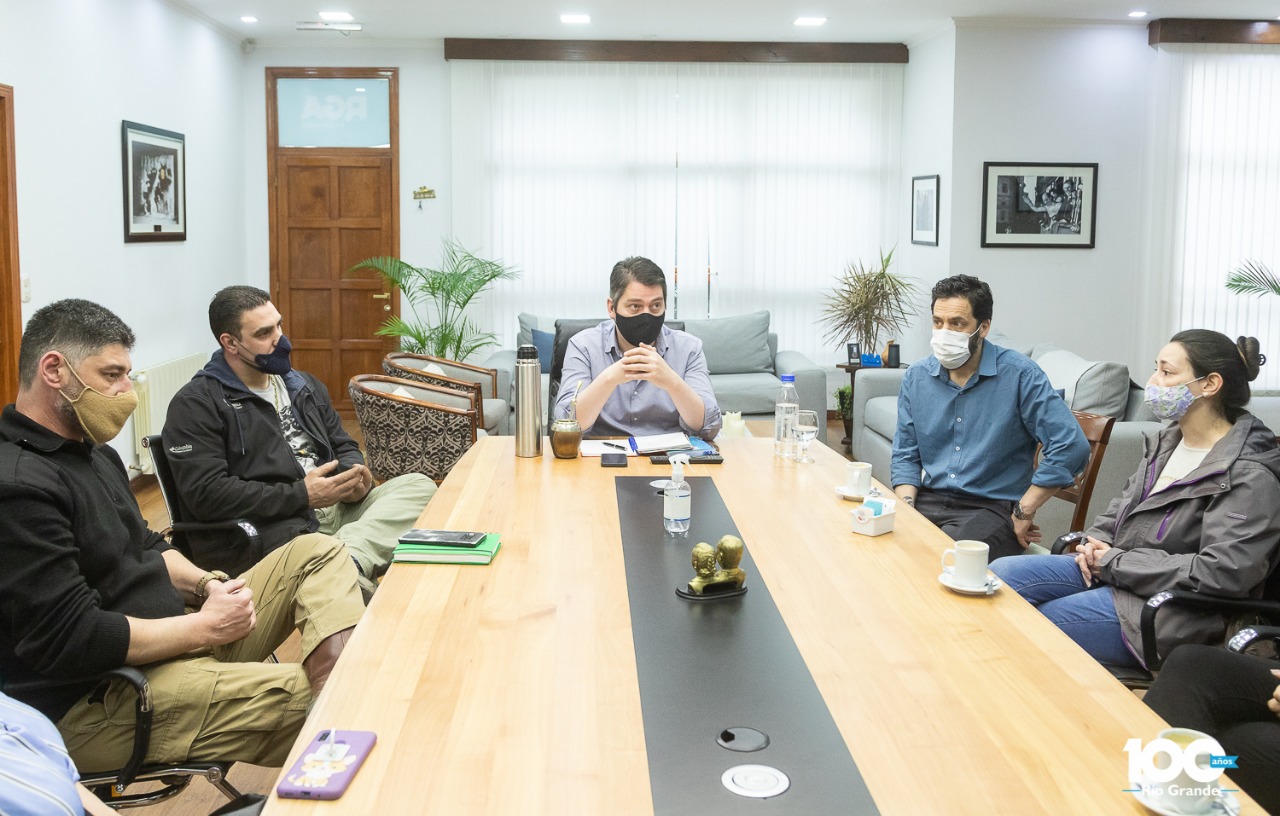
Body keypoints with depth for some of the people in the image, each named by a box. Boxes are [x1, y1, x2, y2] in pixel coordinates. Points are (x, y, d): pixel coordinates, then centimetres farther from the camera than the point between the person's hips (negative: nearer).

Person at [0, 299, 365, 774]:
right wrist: (205, 626, -15)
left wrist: (204, 583, 2)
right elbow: (72, 639, -25)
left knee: (318, 554, 3)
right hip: (92, 705, -11)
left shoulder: (93, 452, 14)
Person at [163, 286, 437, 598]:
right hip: (267, 529, -9)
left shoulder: (304, 386, 23)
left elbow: (344, 446, 30)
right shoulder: (195, 405, -1)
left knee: (418, 486, -17)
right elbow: (205, 493, -12)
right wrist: (301, 495, -14)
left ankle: (351, 557, -36)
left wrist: (354, 474, 2)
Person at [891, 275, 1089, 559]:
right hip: (930, 500, 5)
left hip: (993, 508, -5)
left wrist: (1024, 512, -15)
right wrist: (905, 507, -5)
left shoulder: (1020, 375, -8)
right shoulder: (916, 376, 8)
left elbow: (1070, 447, -16)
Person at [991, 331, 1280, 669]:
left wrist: (1115, 562, -19)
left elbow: (1222, 571, -26)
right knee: (1000, 573, -6)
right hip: (1113, 573, 8)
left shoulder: (1249, 477, -18)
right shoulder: (1168, 441, 9)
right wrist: (1095, 541, -1)